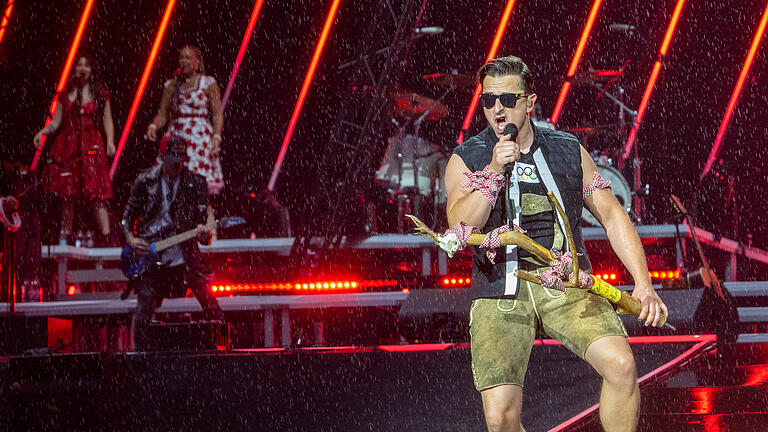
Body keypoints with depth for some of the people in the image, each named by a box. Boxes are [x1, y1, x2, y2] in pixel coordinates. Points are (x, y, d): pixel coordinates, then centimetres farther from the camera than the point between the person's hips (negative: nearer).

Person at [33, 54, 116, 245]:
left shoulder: (100, 94, 7)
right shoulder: (66, 94, 12)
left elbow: (107, 122, 6)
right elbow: (56, 122, 12)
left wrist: (110, 141, -10)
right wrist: (41, 133, -5)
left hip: (91, 146, -3)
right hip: (67, 147, 3)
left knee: (96, 193, -12)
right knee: (67, 194, 2)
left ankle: (106, 238, -16)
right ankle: (64, 237, 10)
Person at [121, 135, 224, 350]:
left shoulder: (196, 183, 2)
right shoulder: (145, 181, 4)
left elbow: (202, 217, 2)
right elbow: (128, 215, 11)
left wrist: (202, 232, -21)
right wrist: (130, 239, -6)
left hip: (184, 254, 0)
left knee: (209, 303, -8)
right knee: (145, 306, -8)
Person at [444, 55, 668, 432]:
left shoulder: (569, 151, 12)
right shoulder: (466, 160, 6)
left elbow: (611, 214, 14)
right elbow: (461, 228, -9)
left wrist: (643, 283, 4)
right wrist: (493, 171, -18)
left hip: (565, 284, 1)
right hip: (500, 293, -1)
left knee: (621, 365, -25)